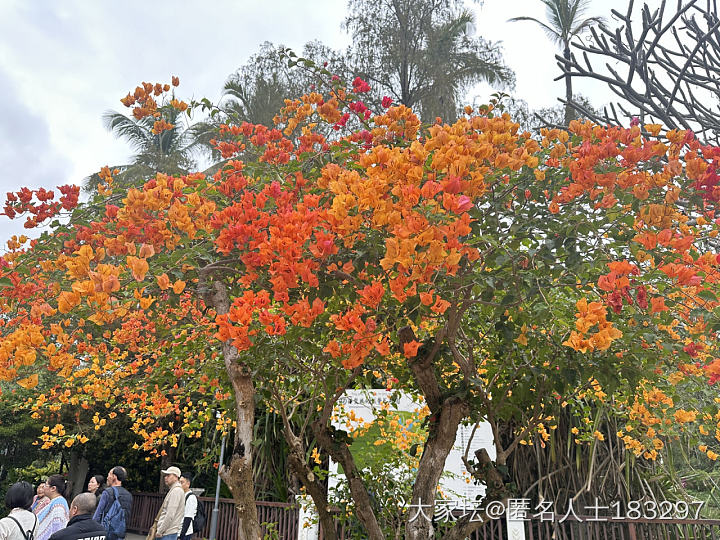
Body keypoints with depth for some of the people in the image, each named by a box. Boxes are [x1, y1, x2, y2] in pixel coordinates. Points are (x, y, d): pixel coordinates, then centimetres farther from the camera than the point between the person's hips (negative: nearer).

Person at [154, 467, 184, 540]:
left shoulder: (176, 491, -14)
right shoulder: (173, 490, 18)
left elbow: (170, 515, -20)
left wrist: (159, 531, -15)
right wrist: (158, 530, 16)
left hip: (168, 534, -10)